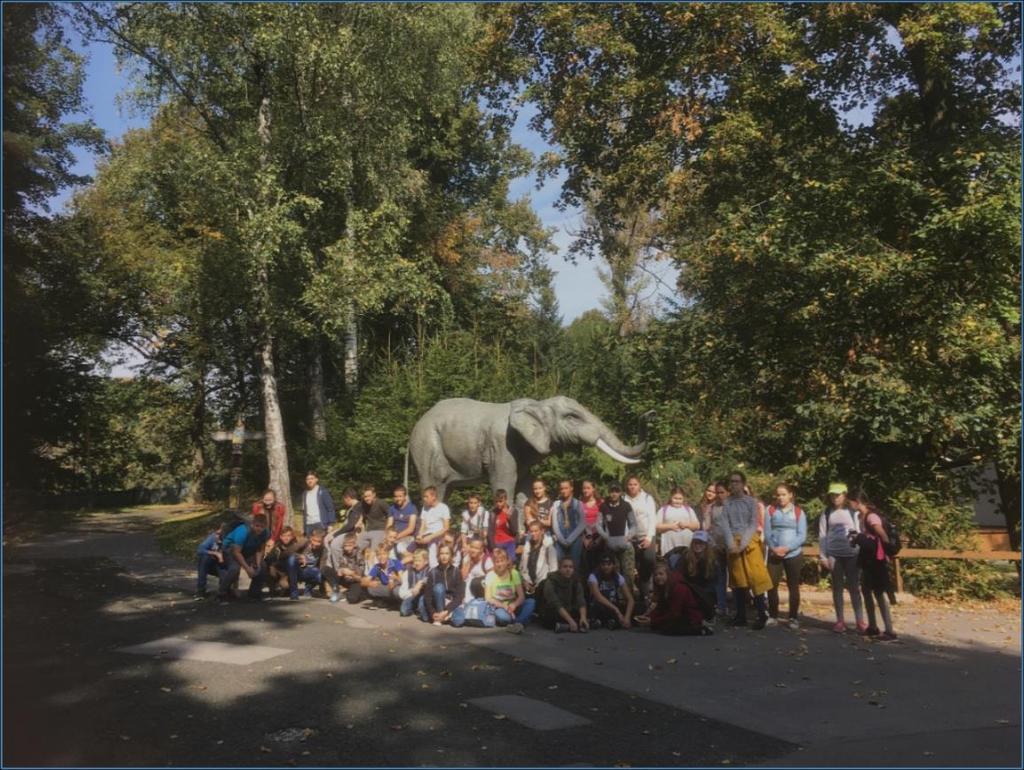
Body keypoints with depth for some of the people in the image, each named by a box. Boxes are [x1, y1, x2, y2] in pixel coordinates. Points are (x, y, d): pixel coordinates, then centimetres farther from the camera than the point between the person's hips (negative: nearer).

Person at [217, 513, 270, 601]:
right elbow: (236, 552, -35)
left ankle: (255, 592, 12)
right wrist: (247, 568, -34)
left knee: (262, 567, -6)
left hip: (247, 551, 6)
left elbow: (259, 550, -7)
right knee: (235, 568, -32)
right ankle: (222, 593, -12)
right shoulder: (243, 531, -36)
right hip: (231, 548, -6)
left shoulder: (265, 533, -19)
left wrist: (258, 564, -22)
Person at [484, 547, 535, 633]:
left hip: (512, 606, 3)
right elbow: (488, 598, -8)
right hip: (498, 607, -3)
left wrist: (514, 604, -27)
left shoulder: (514, 573, -1)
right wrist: (503, 606, -22)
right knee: (503, 616, -39)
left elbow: (521, 596, -5)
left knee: (531, 602, -26)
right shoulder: (490, 576, -6)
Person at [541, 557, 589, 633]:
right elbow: (556, 605, -27)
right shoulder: (550, 582, -16)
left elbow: (581, 602, -16)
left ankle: (565, 626, -28)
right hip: (550, 617, -5)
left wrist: (583, 617, -35)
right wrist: (570, 620, -37)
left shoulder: (576, 582, -2)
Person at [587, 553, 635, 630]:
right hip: (597, 610, -2)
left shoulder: (618, 577, -6)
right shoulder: (593, 577, -15)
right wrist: (616, 610, -40)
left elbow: (630, 599, -13)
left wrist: (627, 617, -29)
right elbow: (598, 597, -30)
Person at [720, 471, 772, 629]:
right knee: (738, 579, 6)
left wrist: (742, 544, -14)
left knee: (756, 577, -10)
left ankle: (762, 615, -5)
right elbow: (725, 525, -1)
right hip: (733, 543, 3)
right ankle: (741, 616, 12)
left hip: (749, 542, -2)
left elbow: (753, 525, -5)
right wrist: (732, 544, -13)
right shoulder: (726, 503, 6)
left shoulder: (751, 502, 0)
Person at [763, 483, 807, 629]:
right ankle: (773, 616, 12)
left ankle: (794, 617, 17)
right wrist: (773, 548, -14)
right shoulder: (770, 510, 4)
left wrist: (787, 548, -16)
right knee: (771, 585, -2)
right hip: (774, 554, 1)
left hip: (794, 554, -1)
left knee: (793, 586, 7)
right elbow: (767, 532, 1)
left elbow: (802, 536, -5)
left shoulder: (798, 512, 1)